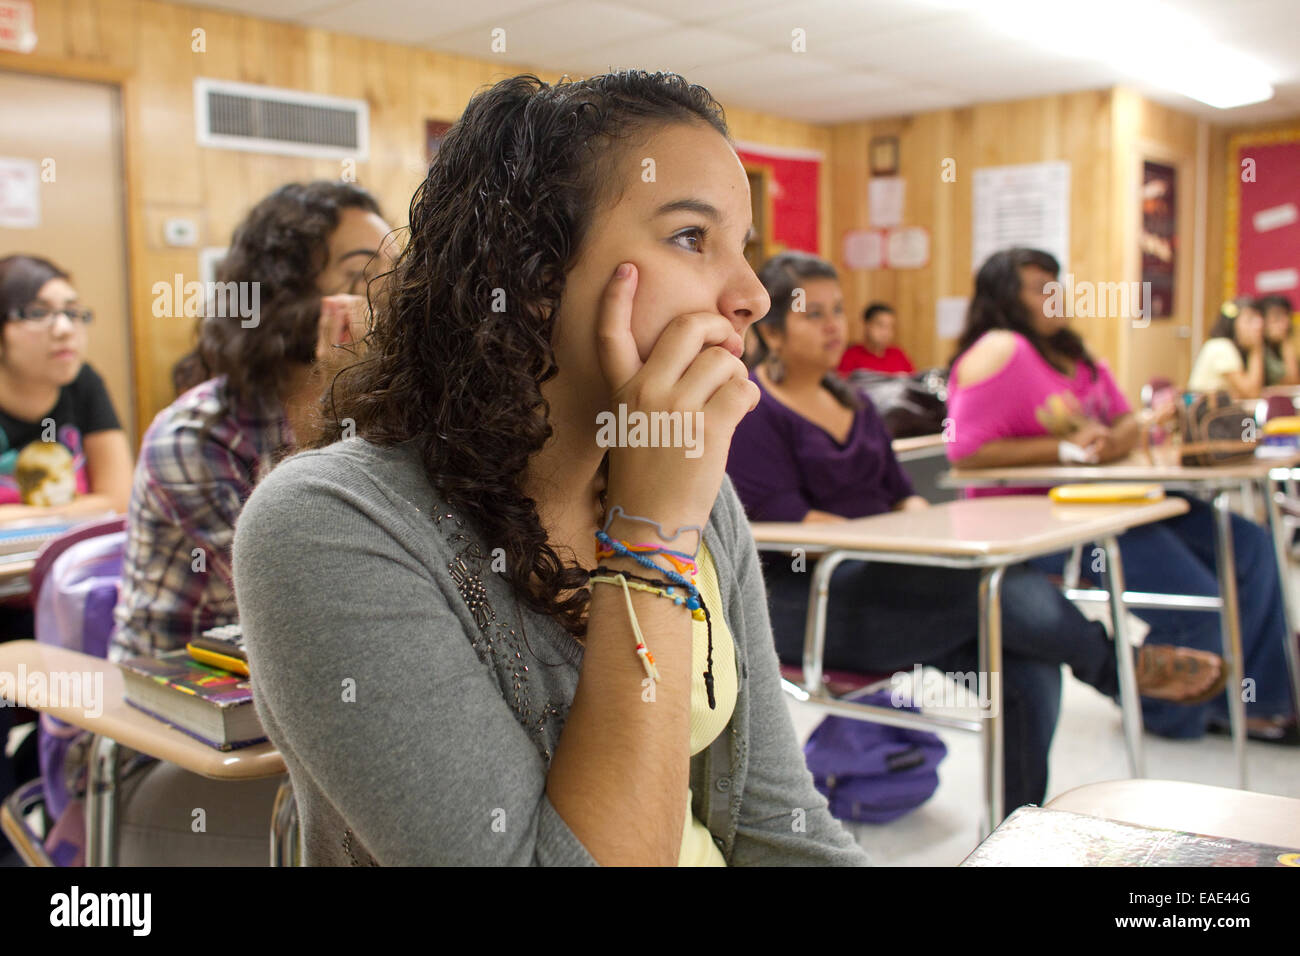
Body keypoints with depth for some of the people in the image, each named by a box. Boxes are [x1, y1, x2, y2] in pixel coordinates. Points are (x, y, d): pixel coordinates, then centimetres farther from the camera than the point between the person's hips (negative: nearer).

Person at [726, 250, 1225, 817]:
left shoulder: (852, 403, 21)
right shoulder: (749, 408, -4)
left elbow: (900, 493, 20)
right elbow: (781, 519, -14)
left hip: (880, 582, 8)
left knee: (1031, 673, -17)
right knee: (999, 584, -27)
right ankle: (1117, 666, -1)